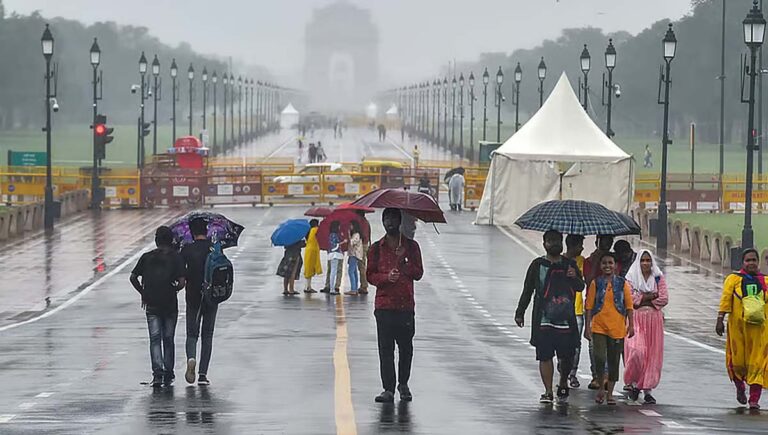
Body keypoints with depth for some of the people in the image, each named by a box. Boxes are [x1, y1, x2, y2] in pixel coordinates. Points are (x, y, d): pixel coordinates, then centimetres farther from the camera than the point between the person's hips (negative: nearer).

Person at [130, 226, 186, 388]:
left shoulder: (146, 257, 4)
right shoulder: (176, 257, -3)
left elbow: (133, 277, -1)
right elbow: (182, 282, -12)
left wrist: (143, 293, 11)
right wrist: (175, 288, 8)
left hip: (151, 304, 1)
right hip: (170, 304, -1)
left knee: (155, 339, -1)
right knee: (168, 339, 11)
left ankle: (157, 373, -19)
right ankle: (168, 376, 15)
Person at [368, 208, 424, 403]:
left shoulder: (411, 246, 9)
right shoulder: (376, 248, 9)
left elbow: (418, 273, 4)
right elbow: (370, 275, 7)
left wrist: (403, 261, -12)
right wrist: (386, 277, -12)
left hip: (406, 305, 0)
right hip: (384, 305, 0)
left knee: (406, 347, 4)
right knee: (385, 348, -5)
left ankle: (403, 383, 23)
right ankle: (388, 389, -5)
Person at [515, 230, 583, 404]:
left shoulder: (570, 264, 11)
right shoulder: (537, 265, 7)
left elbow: (580, 287, 5)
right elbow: (527, 290, 11)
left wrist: (574, 278, -18)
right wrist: (520, 313, 8)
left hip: (566, 319, 1)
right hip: (543, 320, -1)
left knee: (567, 356, 3)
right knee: (545, 356, -5)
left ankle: (563, 384, 27)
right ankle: (548, 392, -1)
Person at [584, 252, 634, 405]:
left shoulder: (622, 283, 5)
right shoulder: (596, 283, 4)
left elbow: (629, 305, 6)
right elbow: (589, 306, 4)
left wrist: (631, 325, -1)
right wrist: (587, 326, -1)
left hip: (617, 328, 1)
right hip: (598, 326, -1)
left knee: (614, 361, 5)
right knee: (599, 358, -14)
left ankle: (610, 393, 16)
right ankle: (601, 388, 8)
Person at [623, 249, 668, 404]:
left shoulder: (658, 278, 8)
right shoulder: (631, 278, 4)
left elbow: (664, 299, -2)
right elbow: (629, 298, -7)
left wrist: (642, 300, -5)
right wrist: (651, 296, -9)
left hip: (654, 320, 2)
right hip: (636, 319, -2)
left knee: (652, 354, -1)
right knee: (637, 351, -17)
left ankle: (647, 390, 3)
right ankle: (634, 383, 1)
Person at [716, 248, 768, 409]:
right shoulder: (733, 279, 3)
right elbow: (725, 299, -3)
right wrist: (720, 320, -11)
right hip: (738, 326, -1)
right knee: (738, 360, 4)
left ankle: (754, 399, -4)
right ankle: (740, 387, 33)